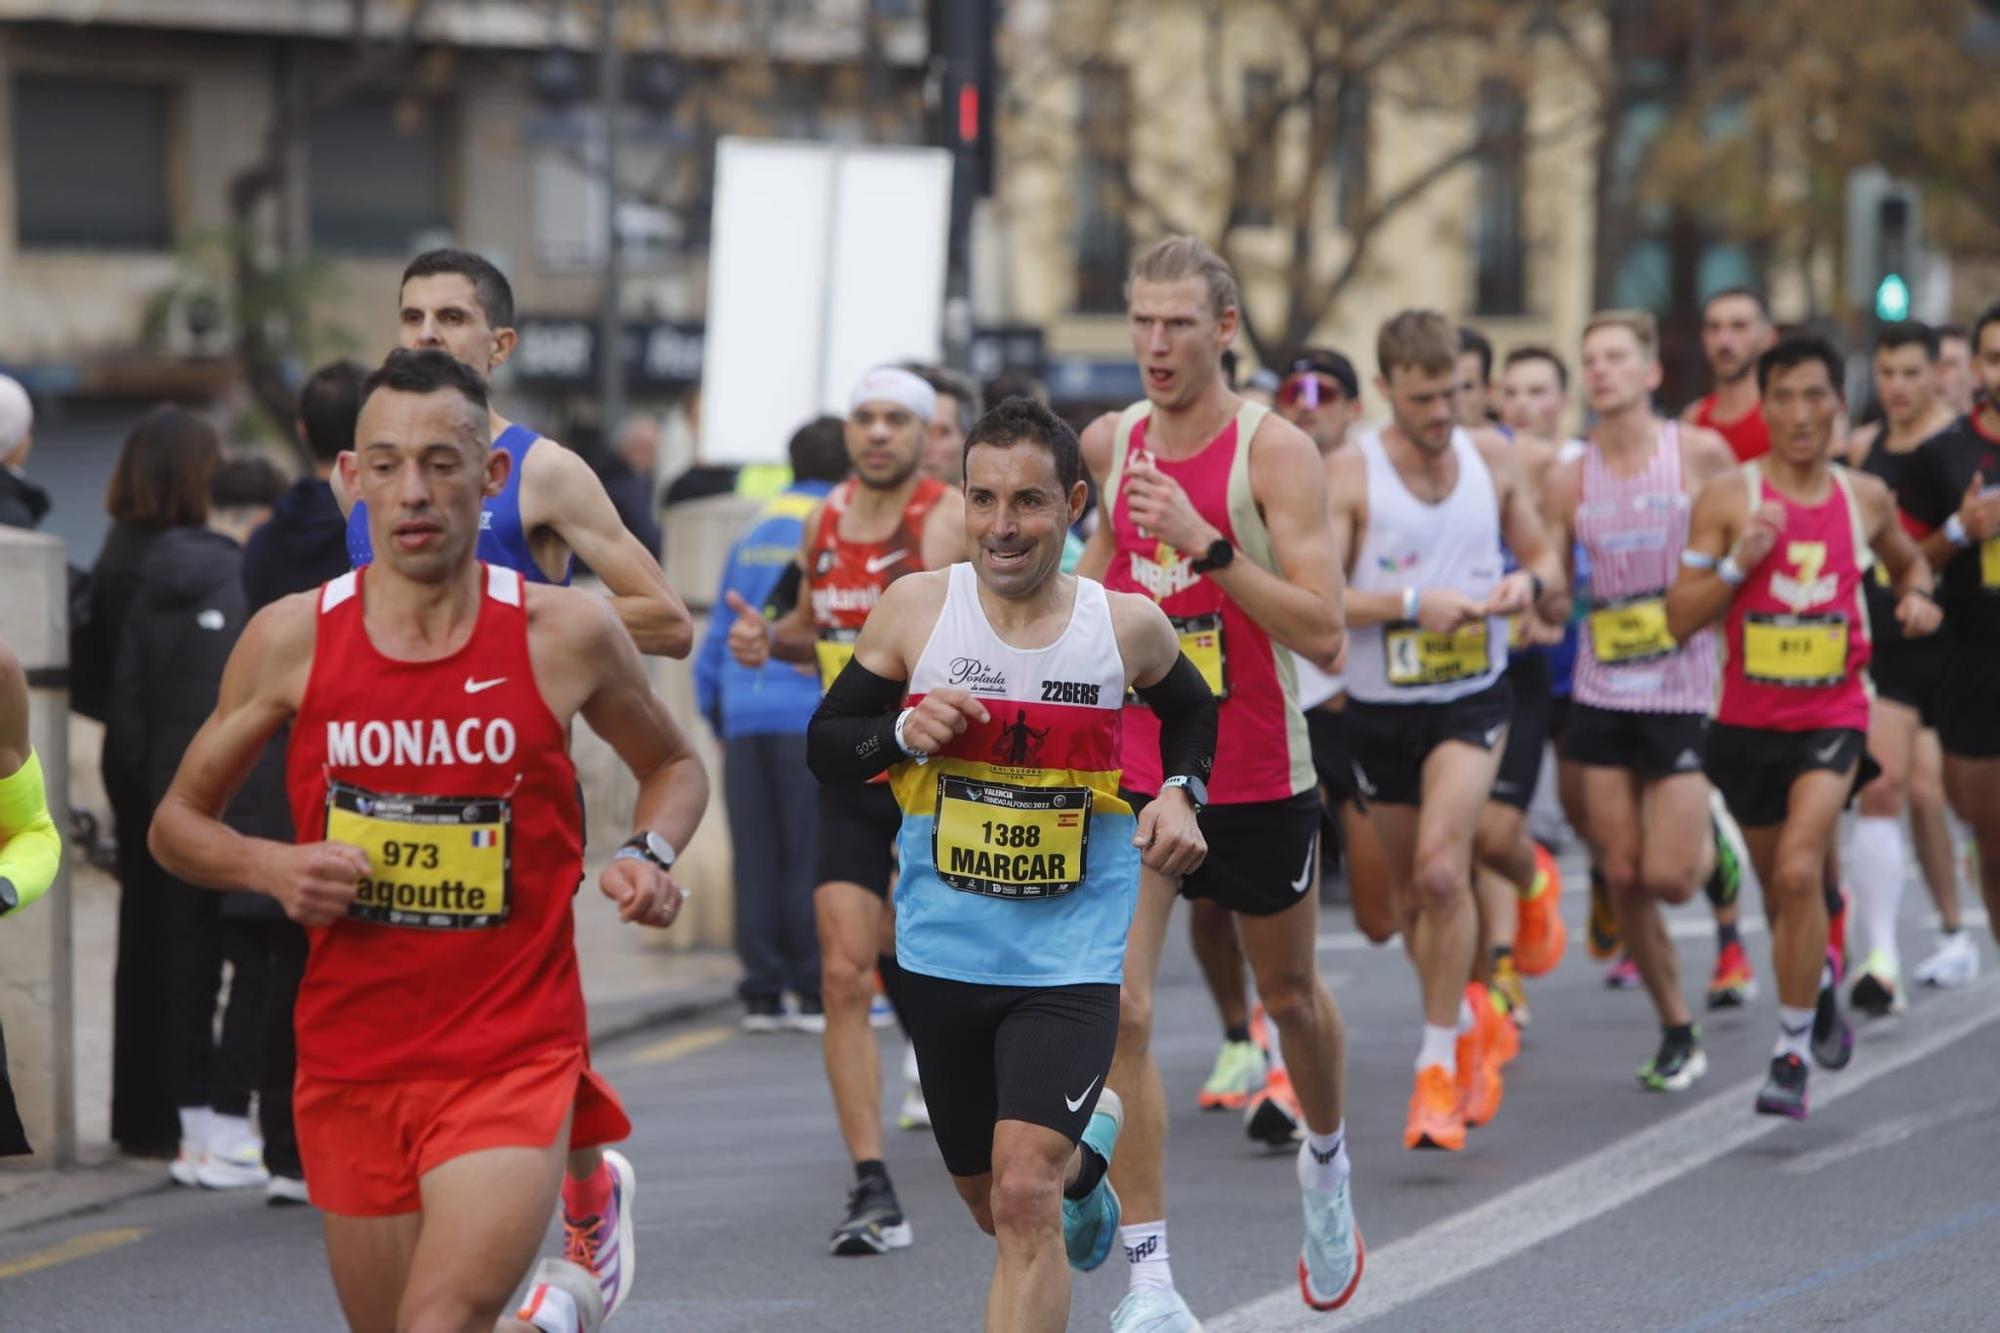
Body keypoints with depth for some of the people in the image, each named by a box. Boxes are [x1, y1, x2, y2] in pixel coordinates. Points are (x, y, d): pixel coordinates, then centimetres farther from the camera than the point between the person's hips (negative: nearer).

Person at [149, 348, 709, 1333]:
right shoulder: (292, 640, -2)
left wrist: (650, 855, -4)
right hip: (351, 1061, 3)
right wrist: (273, 868, -10)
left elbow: (672, 766, 16)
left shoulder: (565, 633, -3)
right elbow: (177, 824, 9)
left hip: (515, 1059, -3)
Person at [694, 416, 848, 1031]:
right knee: (814, 858, -2)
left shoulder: (754, 530, 18)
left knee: (757, 857, 5)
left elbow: (719, 631, 20)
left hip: (745, 715, 5)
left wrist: (714, 712, 25)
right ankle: (818, 992, -3)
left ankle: (762, 993, 6)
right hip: (810, 711, -5)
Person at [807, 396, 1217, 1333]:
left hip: (1070, 961, -2)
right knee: (993, 1203, 19)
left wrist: (1180, 792, -2)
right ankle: (1087, 1141, 54)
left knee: (1025, 1199, -18)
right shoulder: (915, 609, -6)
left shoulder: (1128, 625, -5)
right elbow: (824, 745, 2)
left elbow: (1191, 713, 17)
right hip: (944, 950, 2)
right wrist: (902, 734, -18)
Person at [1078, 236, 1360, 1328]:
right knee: (1118, 1013, -13)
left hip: (1259, 777, -2)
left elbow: (1323, 634, -23)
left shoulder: (1276, 452, -14)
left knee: (1289, 994, 19)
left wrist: (1208, 546, -30)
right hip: (1131, 773, 2)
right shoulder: (1110, 444, 1)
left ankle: (1325, 1158, 51)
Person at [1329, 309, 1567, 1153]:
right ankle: (1472, 1019, 40)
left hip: (1472, 699, 0)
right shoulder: (1350, 473, -10)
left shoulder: (1492, 457, 2)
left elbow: (1544, 559, 13)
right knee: (1410, 896, 12)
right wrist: (1410, 603, -28)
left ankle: (1440, 1064, -12)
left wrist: (1531, 583, -11)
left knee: (1441, 869, -21)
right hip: (1380, 706, 0)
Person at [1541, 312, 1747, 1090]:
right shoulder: (1570, 480, 5)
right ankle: (1677, 1035, 17)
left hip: (1684, 691, -3)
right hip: (1602, 694, 3)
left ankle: (1711, 836, 27)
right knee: (1621, 876, 2)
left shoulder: (1701, 455, -4)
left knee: (1667, 876, -10)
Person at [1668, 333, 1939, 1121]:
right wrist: (1737, 560, -22)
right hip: (1749, 721, 1)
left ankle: (1792, 1052, -11)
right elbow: (1680, 619, -8)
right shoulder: (1728, 500, -6)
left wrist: (1917, 596, 3)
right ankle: (1819, 974, 49)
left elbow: (1907, 559, 25)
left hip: (1832, 720, -1)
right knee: (1777, 884, 15)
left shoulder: (1865, 498, 3)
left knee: (1799, 871, -20)